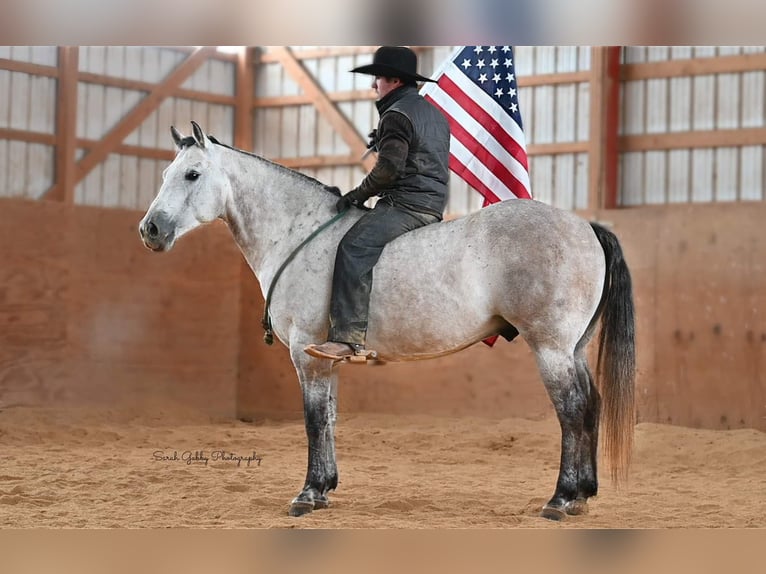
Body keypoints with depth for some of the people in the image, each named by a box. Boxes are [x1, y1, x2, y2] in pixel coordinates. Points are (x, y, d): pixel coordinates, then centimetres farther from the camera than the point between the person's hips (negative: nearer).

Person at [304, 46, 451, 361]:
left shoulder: (396, 115, -9)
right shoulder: (435, 113, 23)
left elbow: (389, 167, -18)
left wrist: (360, 193, -5)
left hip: (407, 203, -11)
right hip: (433, 203, 11)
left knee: (353, 247, -22)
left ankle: (349, 338, -33)